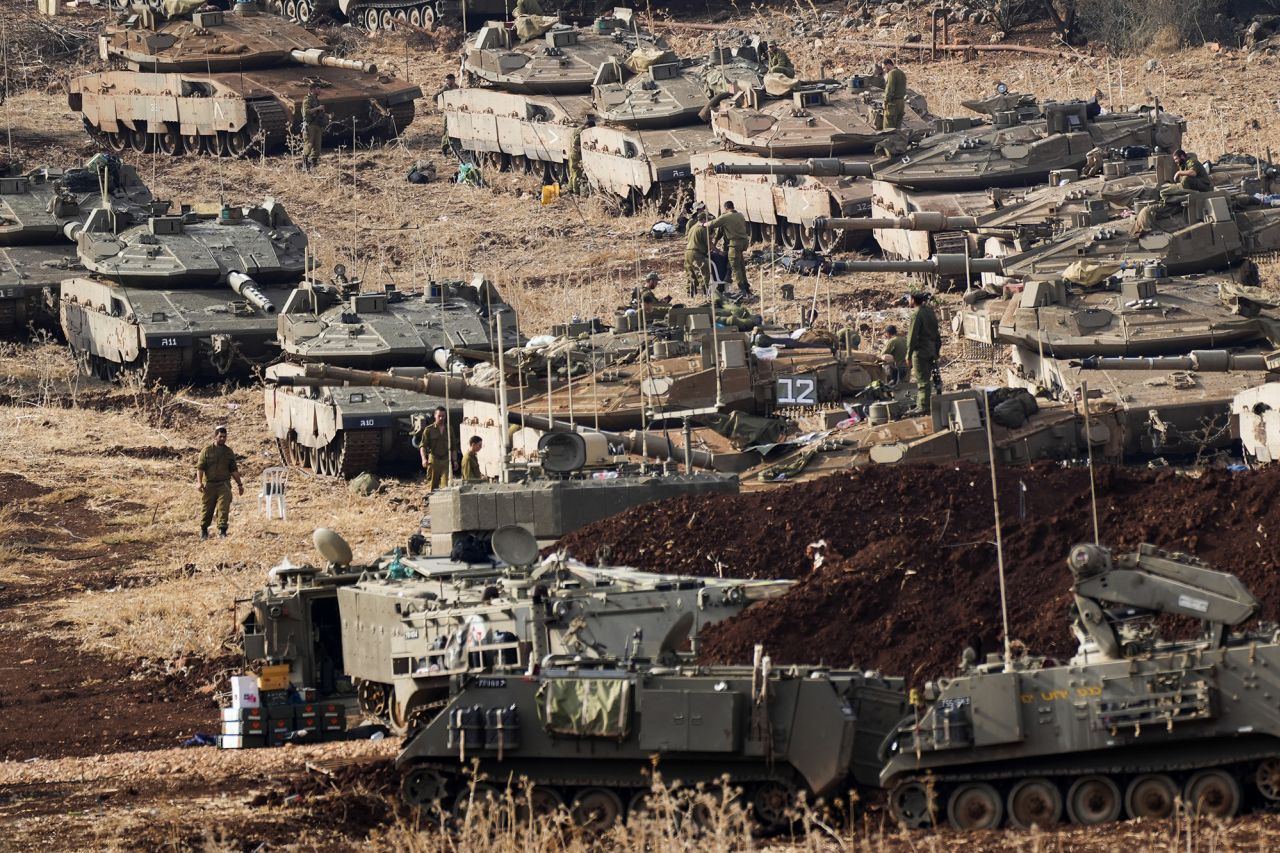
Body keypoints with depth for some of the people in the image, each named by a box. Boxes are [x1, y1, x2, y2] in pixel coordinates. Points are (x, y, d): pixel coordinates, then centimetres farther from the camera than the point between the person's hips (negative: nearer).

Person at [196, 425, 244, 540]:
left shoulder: (229, 452, 11)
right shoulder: (207, 451, 0)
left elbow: (234, 470, 17)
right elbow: (200, 467, -4)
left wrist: (239, 484, 16)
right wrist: (199, 482, -16)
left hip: (224, 484, 1)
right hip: (209, 484, -1)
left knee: (224, 507, -12)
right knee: (206, 508, 7)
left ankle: (222, 530, -12)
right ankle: (203, 530, 24)